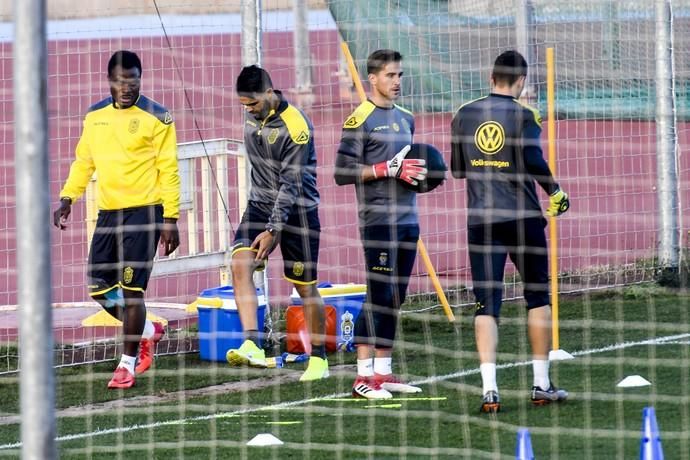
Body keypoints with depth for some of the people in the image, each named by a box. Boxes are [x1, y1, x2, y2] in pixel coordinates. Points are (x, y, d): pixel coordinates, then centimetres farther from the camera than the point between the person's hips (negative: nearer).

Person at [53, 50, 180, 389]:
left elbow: (168, 171, -7)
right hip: (108, 210, 6)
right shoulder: (95, 116, 10)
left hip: (144, 210, -6)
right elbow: (83, 161, 18)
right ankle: (147, 330, 30)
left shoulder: (156, 118, -6)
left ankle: (127, 365, 4)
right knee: (100, 288, 6)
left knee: (131, 289, -7)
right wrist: (67, 198, 6)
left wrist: (170, 219, -12)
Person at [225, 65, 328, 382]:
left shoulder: (295, 127, -21)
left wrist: (273, 229, -24)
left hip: (296, 210, -6)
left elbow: (290, 184, -21)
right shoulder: (252, 116, 2)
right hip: (260, 204, 6)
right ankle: (251, 346, -30)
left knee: (305, 287, 2)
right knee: (240, 263, -19)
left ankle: (318, 359, 17)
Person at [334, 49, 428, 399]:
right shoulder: (360, 120, -7)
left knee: (395, 298, 8)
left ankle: (383, 372, 14)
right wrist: (389, 169, -17)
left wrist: (418, 172, 9)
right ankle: (363, 376, -7)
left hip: (407, 219, 8)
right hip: (379, 221, -8)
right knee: (379, 295, -9)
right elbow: (343, 172, -13)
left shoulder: (406, 119, 17)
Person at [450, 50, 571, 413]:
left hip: (481, 220, 2)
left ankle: (489, 389, -13)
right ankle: (541, 384, 13)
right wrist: (556, 193, -2)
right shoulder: (523, 115, -6)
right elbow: (534, 161, -17)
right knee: (538, 297, 12)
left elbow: (456, 169, 13)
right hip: (522, 218, -2)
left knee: (486, 304, 0)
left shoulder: (464, 115, 6)